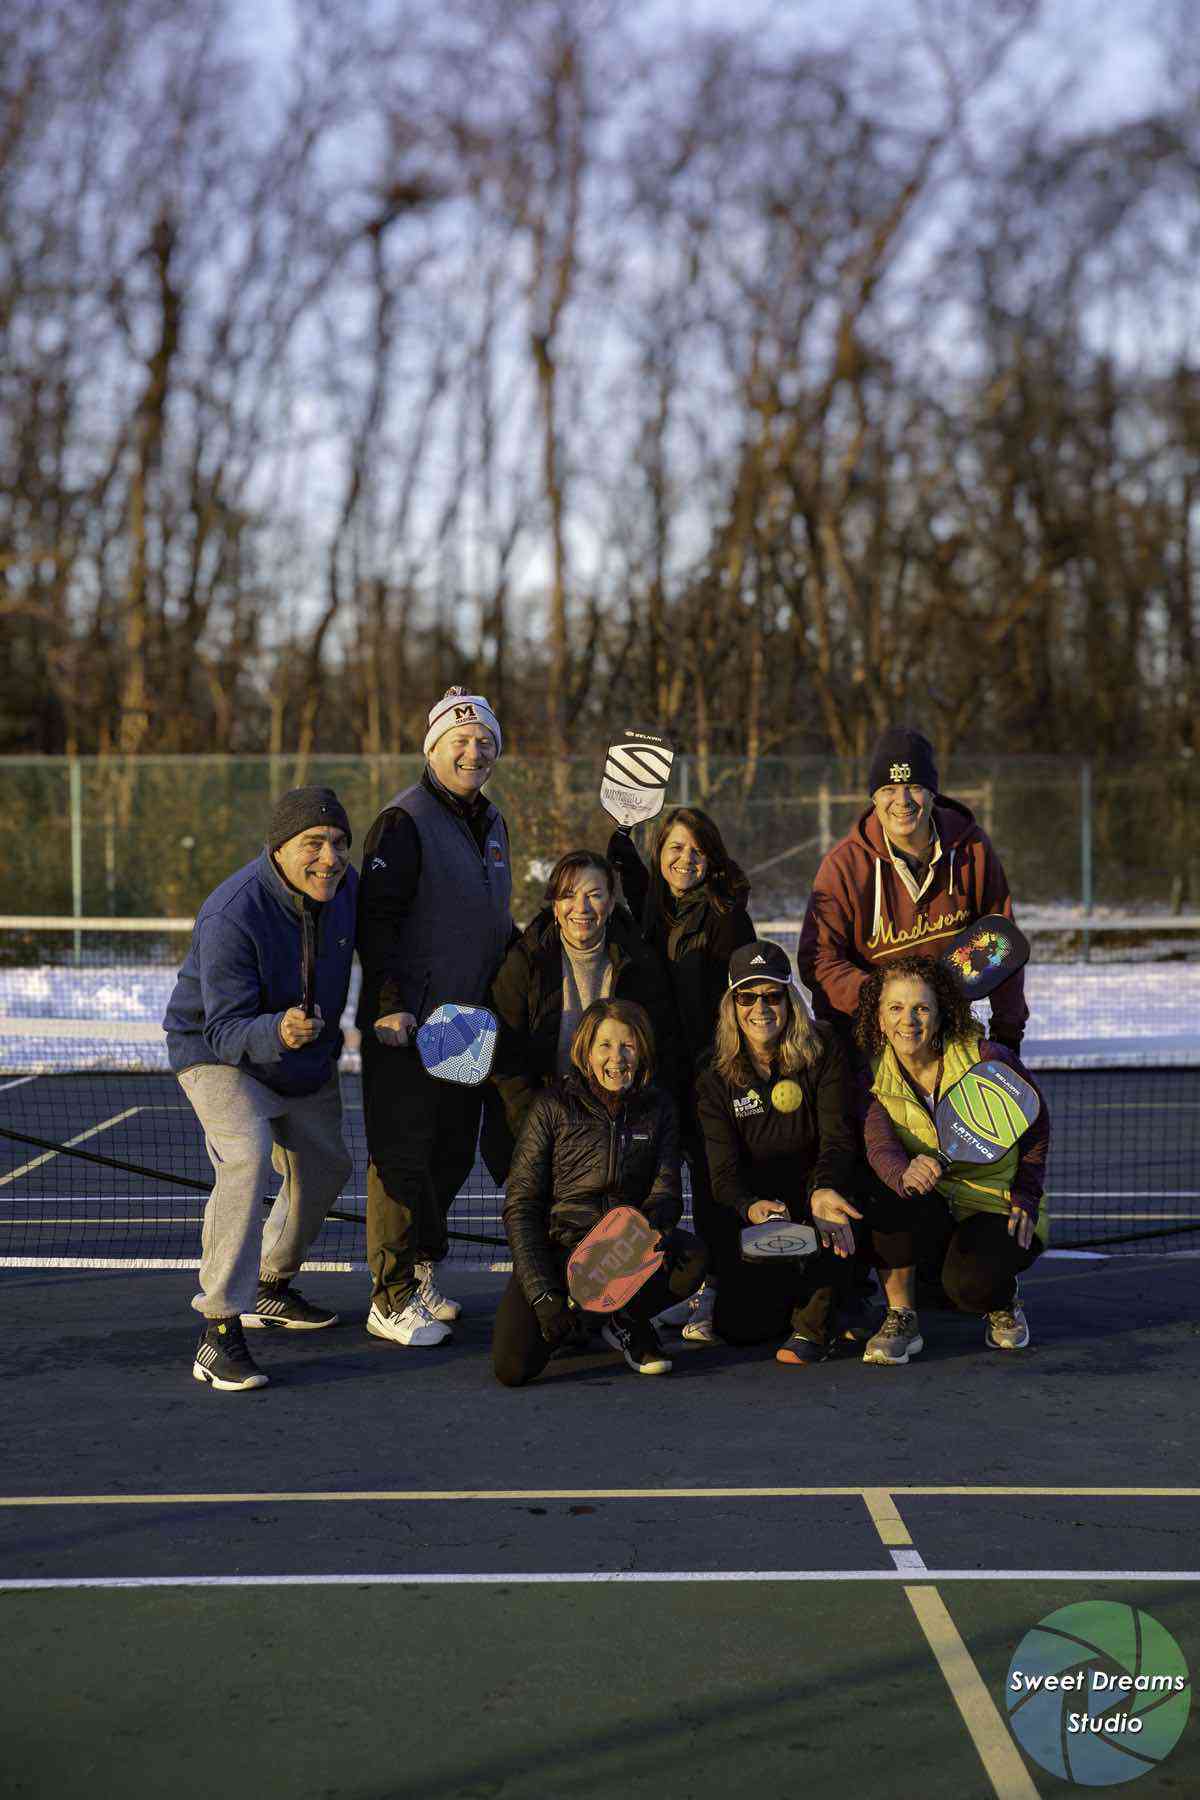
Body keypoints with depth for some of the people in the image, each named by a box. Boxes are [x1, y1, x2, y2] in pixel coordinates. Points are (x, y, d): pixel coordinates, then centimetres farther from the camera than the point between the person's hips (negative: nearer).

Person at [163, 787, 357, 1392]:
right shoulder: (231, 916, -34)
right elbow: (228, 1029, -35)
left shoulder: (343, 886, -12)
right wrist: (276, 1033, -54)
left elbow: (370, 950, 13)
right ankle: (219, 1332, -30)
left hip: (308, 1062, 8)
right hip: (219, 1053, -8)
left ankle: (270, 1289, 42)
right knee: (247, 1160, -30)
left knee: (325, 1168, 18)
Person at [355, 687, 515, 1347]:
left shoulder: (491, 822, 15)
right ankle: (391, 1299, 1)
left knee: (452, 1155, 12)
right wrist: (391, 1006, -23)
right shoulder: (404, 821, -11)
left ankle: (420, 1274, 23)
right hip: (406, 1024, -8)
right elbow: (376, 920, -16)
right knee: (402, 1156, -4)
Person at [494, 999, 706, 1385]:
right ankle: (569, 1315, 12)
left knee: (691, 1258, -31)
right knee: (513, 1367, -23)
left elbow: (666, 1192, 0)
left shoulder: (657, 1107, 6)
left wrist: (650, 1226, -27)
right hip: (558, 1246, -2)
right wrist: (542, 1293, -18)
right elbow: (521, 1205, -8)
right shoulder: (554, 1104, -5)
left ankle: (627, 1323, 1)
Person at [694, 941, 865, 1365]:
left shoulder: (822, 1051, -9)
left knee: (829, 1206, -38)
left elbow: (839, 1138, -19)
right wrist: (749, 1207, -37)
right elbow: (723, 1169, -12)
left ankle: (814, 1324, -16)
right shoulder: (715, 1078, -5)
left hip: (816, 1190, -1)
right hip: (756, 1211, 1)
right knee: (738, 1325, -15)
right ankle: (796, 1287, 21)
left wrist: (825, 1190, -42)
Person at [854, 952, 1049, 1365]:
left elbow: (1035, 1126, 1)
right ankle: (901, 1319, -14)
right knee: (896, 1197, -33)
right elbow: (880, 1147, -25)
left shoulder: (985, 1058, -14)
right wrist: (905, 1173, -49)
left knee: (969, 1286, -32)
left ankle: (1003, 1304, 9)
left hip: (996, 1207, -2)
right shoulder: (873, 1076, -8)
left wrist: (1026, 1201, -6)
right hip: (931, 1211, 2)